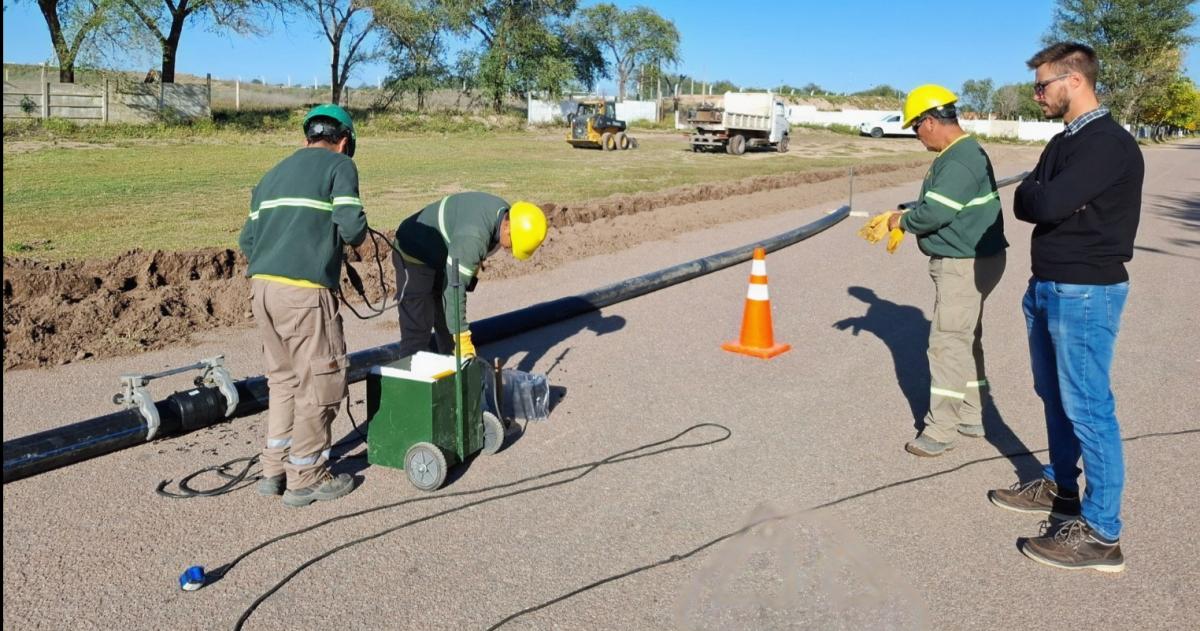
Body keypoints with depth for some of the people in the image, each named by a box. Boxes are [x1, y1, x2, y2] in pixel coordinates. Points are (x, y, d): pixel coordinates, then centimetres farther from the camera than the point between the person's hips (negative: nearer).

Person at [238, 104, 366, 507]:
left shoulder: (273, 174, 23)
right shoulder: (340, 165, 3)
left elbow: (247, 239, 18)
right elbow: (353, 227, -9)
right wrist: (352, 237, 12)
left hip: (261, 287, 7)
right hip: (304, 291, -7)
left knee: (284, 378, 19)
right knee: (321, 382, 5)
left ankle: (274, 471, 25)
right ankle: (306, 479, 13)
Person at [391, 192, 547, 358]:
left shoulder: (504, 213, -11)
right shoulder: (473, 237, -39)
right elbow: (453, 288, -37)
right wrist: (462, 337, -35)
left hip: (442, 256, 9)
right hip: (414, 257, -9)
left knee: (447, 322, 14)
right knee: (418, 328, -14)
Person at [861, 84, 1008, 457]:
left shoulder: (959, 162, -23)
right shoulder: (961, 153, 12)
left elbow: (933, 213, -27)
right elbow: (933, 201, 18)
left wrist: (901, 221, -9)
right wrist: (898, 215, 9)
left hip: (965, 266, -11)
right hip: (967, 262, 11)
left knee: (946, 345, -6)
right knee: (965, 342, 18)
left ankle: (940, 430, 2)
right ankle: (971, 418, 29)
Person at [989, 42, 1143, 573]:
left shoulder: (1109, 144, -17)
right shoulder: (1063, 142, 14)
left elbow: (1046, 205, -26)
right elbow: (1026, 203, 12)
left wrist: (1037, 196, -5)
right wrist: (1037, 197, -8)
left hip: (1086, 293, -9)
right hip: (1047, 287, 9)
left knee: (1088, 409, -5)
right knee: (1055, 397, 19)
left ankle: (1101, 534, 3)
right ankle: (1059, 486, 35)